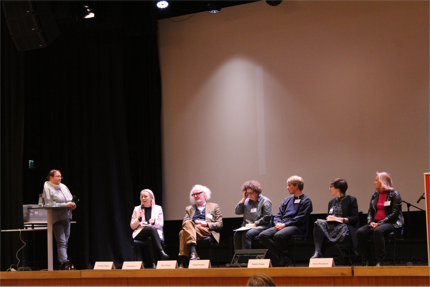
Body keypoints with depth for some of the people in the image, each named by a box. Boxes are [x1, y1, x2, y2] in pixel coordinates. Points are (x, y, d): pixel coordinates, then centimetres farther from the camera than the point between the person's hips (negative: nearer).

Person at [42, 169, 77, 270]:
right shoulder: (47, 187, -5)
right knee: (61, 242, -13)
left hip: (66, 217, 7)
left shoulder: (63, 187, 17)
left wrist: (72, 204, 1)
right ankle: (65, 263, -19)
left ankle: (62, 263, 12)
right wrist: (65, 205, -18)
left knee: (65, 241, 7)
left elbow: (71, 199, 26)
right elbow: (49, 204, -14)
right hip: (57, 218, -7)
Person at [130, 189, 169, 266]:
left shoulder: (158, 208, 19)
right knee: (151, 228, -38)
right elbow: (132, 226, 13)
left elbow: (161, 224, 10)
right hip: (140, 234, -1)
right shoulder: (137, 209, 18)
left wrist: (154, 222, -13)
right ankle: (161, 253, -54)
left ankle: (152, 262, -45)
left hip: (156, 232, 1)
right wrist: (139, 218, -6)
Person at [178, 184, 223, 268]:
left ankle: (182, 263, -46)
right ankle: (193, 252, -51)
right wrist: (194, 224, -4)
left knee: (183, 233, -35)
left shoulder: (214, 207, 25)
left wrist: (206, 224, -5)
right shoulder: (189, 209, 33)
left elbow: (219, 224, 12)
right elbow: (184, 223, 17)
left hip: (206, 231, -3)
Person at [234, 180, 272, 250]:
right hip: (247, 226, 5)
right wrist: (243, 199, 8)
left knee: (246, 234, -33)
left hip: (260, 226, -5)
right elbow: (237, 212, 12)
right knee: (237, 234, -26)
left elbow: (267, 217, -6)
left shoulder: (265, 201, 3)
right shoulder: (247, 201, 21)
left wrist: (254, 224, -11)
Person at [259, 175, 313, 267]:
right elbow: (278, 214, 20)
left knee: (278, 235, -37)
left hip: (297, 227, -7)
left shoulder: (306, 201, 3)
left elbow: (300, 218, -8)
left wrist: (285, 224, -14)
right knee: (263, 235, -19)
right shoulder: (287, 199, 26)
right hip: (282, 226, 7)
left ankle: (285, 255, -8)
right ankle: (283, 259, -20)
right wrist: (278, 223, -3)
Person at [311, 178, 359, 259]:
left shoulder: (351, 200, 6)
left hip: (345, 225, -5)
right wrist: (329, 218, 1)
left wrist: (341, 219, -15)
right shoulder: (332, 202, 25)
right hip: (331, 226, 5)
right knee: (318, 223, -26)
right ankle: (317, 252, -43)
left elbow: (354, 218, -2)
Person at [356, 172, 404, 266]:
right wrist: (370, 222, -4)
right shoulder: (375, 195, 17)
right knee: (360, 232, -22)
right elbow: (370, 211, 18)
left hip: (391, 223, -6)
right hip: (375, 223, 6)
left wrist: (379, 223, -18)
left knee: (378, 231, -38)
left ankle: (379, 262, -33)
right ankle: (365, 261, -17)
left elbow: (394, 214, -10)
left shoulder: (394, 195, -2)